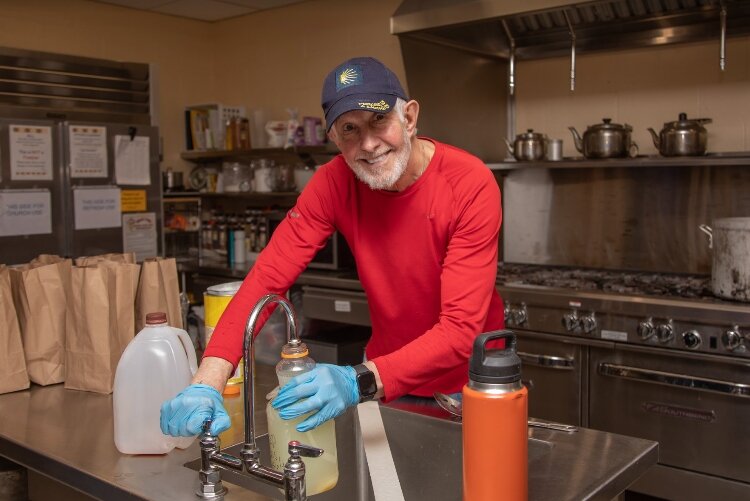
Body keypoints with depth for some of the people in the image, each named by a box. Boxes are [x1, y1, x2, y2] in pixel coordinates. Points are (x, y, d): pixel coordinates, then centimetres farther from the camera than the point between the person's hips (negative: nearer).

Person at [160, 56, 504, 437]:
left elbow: (461, 328, -32)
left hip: (465, 384, -2)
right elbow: (267, 277, -22)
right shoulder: (334, 183, -15)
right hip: (385, 370, 3)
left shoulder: (472, 186, -26)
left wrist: (360, 382, -45)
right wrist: (208, 382, -36)